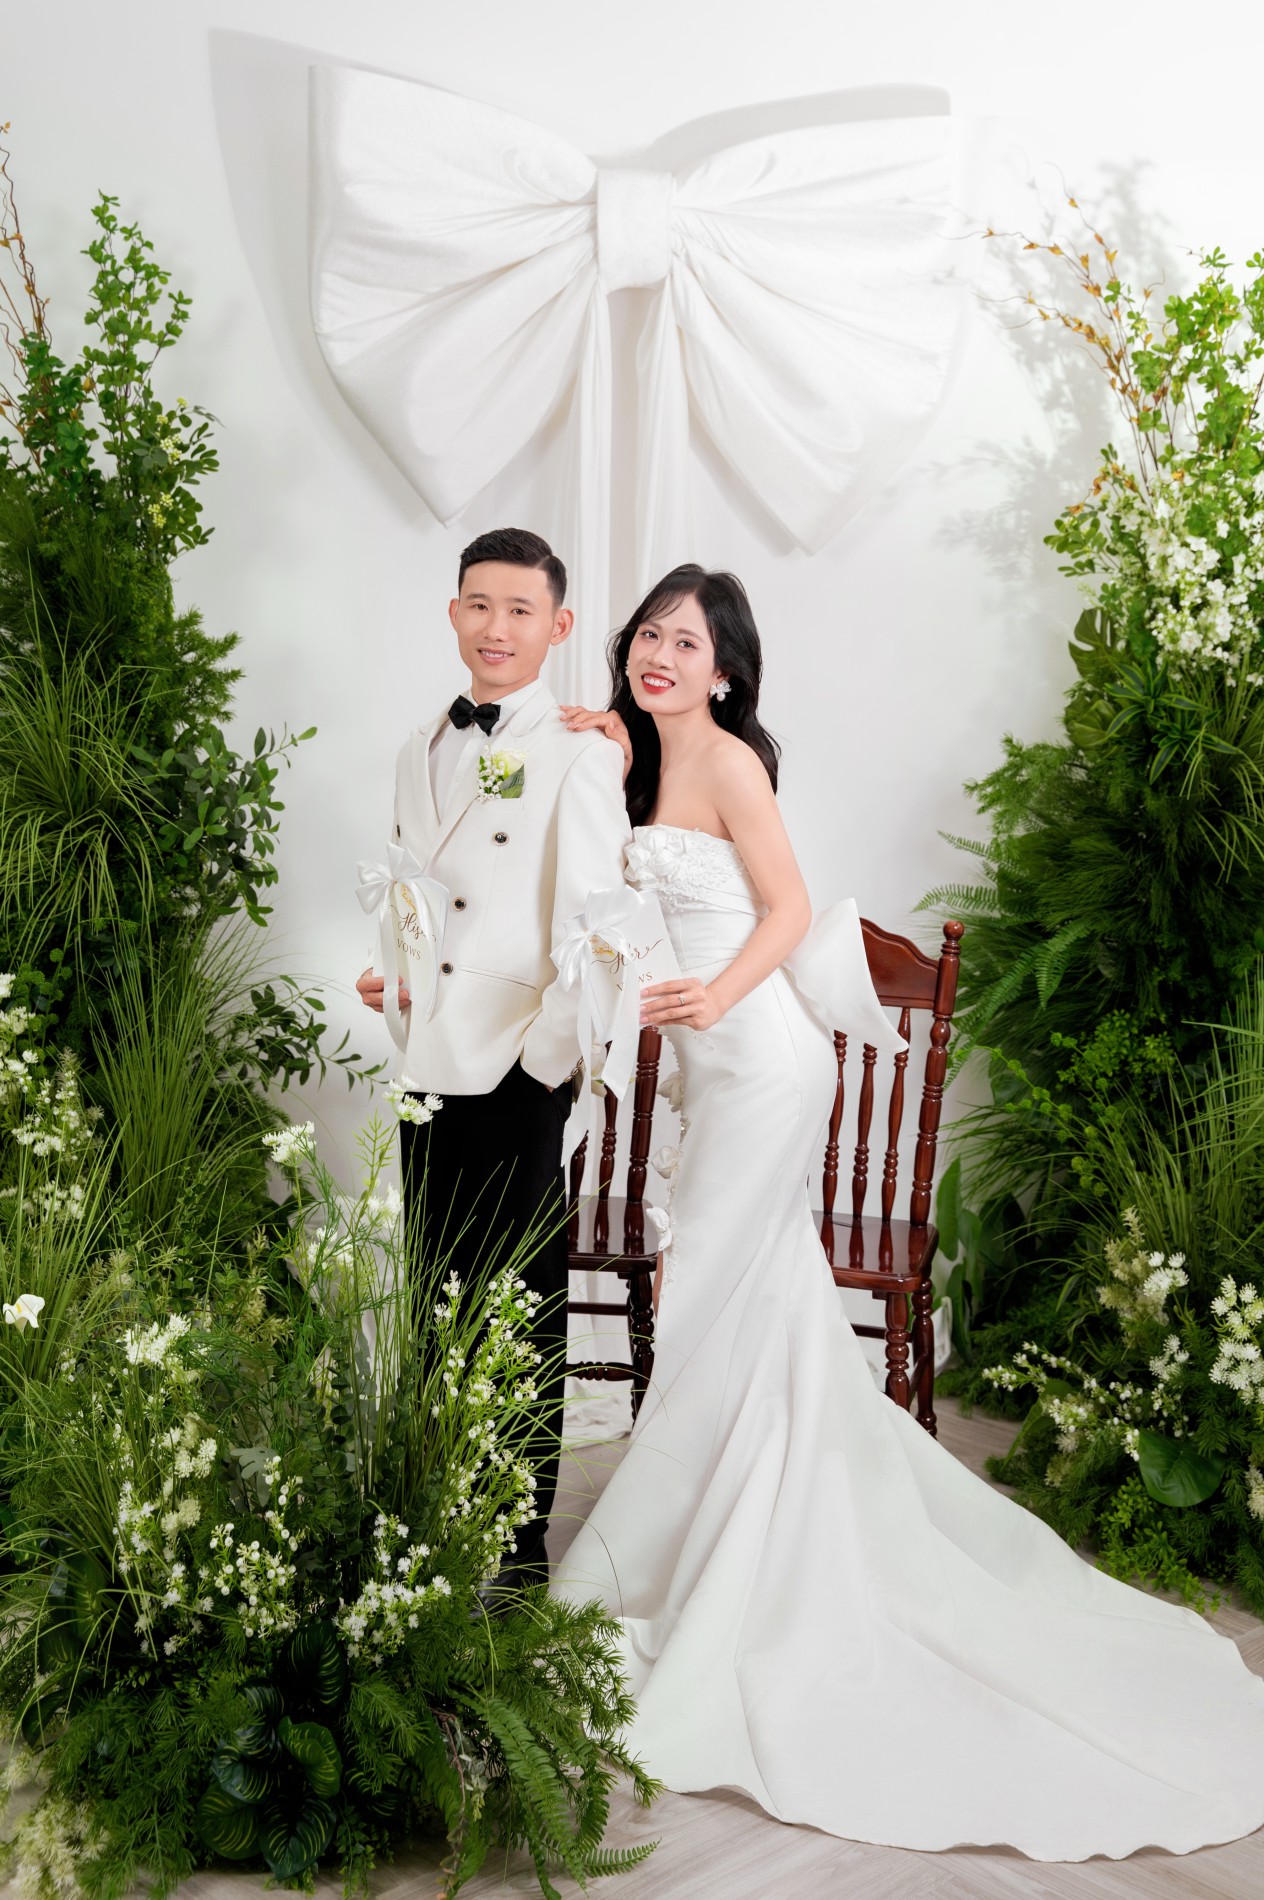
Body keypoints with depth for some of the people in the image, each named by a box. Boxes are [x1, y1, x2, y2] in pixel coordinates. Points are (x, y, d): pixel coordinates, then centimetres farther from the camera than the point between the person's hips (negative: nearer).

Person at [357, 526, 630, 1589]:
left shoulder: (580, 755, -7)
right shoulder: (422, 750, 15)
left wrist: (543, 1065, -16)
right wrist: (392, 977, 6)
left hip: (517, 1078, -6)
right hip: (427, 1066, 7)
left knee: (521, 1316, 3)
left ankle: (521, 1548, 17)